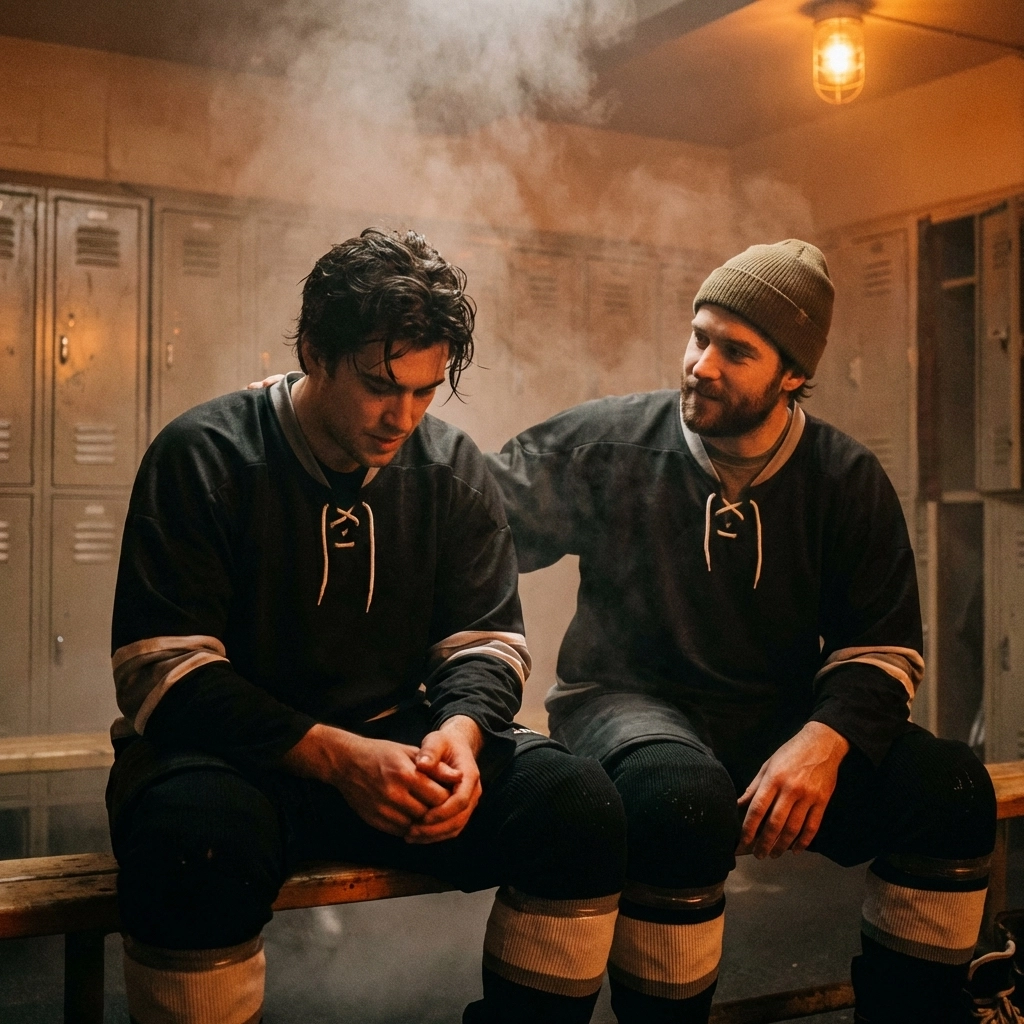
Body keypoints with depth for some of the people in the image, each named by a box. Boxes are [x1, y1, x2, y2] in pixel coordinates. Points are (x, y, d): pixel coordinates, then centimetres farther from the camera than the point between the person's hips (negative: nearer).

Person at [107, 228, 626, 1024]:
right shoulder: (203, 457, -9)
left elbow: (487, 643, 7)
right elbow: (163, 670, -14)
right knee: (198, 835, -39)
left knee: (581, 804, -19)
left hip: (398, 742, 4)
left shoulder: (455, 471, 4)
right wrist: (334, 755, -26)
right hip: (235, 753, -3)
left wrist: (460, 733, -18)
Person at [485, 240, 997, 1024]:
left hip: (780, 719, 3)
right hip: (631, 702, -3)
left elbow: (883, 646, 2)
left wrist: (824, 739, -16)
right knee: (686, 801, -38)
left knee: (952, 788, -20)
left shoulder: (848, 481, 3)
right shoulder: (610, 444, -2)